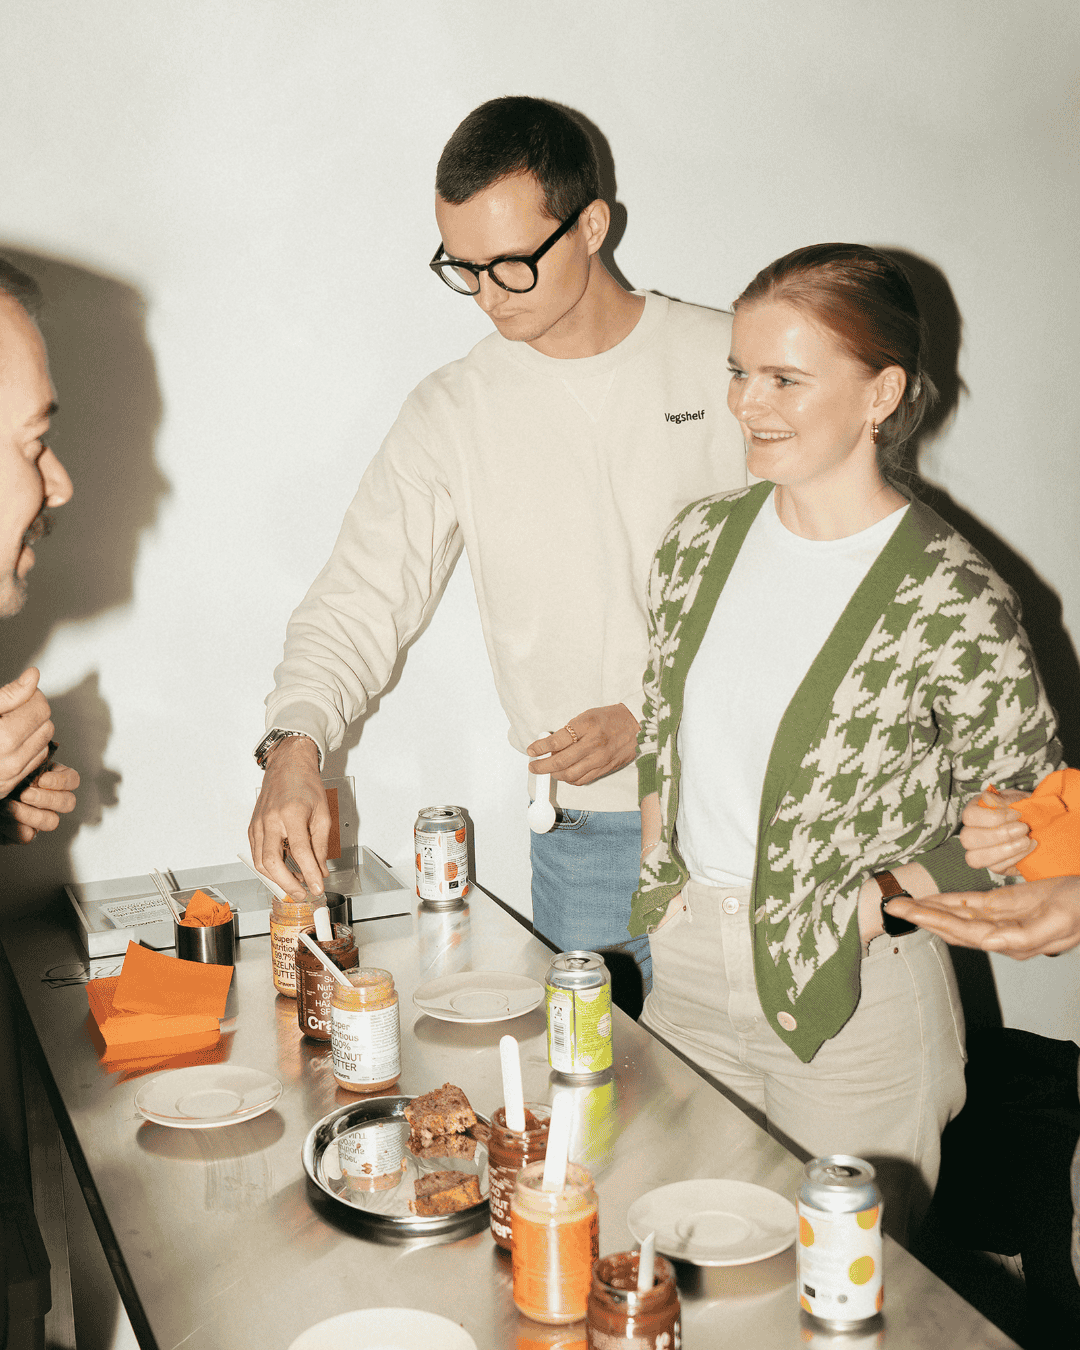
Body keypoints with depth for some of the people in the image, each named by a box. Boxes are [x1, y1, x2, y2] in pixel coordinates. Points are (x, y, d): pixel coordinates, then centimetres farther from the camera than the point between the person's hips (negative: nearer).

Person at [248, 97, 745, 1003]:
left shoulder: (729, 362, -3)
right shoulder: (454, 413, 0)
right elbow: (361, 603, -3)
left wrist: (651, 716, -11)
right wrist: (296, 741, -22)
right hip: (584, 835, 1)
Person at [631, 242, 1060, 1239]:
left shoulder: (953, 599, -17)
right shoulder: (704, 540, 0)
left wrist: (875, 905, -17)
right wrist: (658, 860, 2)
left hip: (854, 1006, -5)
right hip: (685, 970, 5)